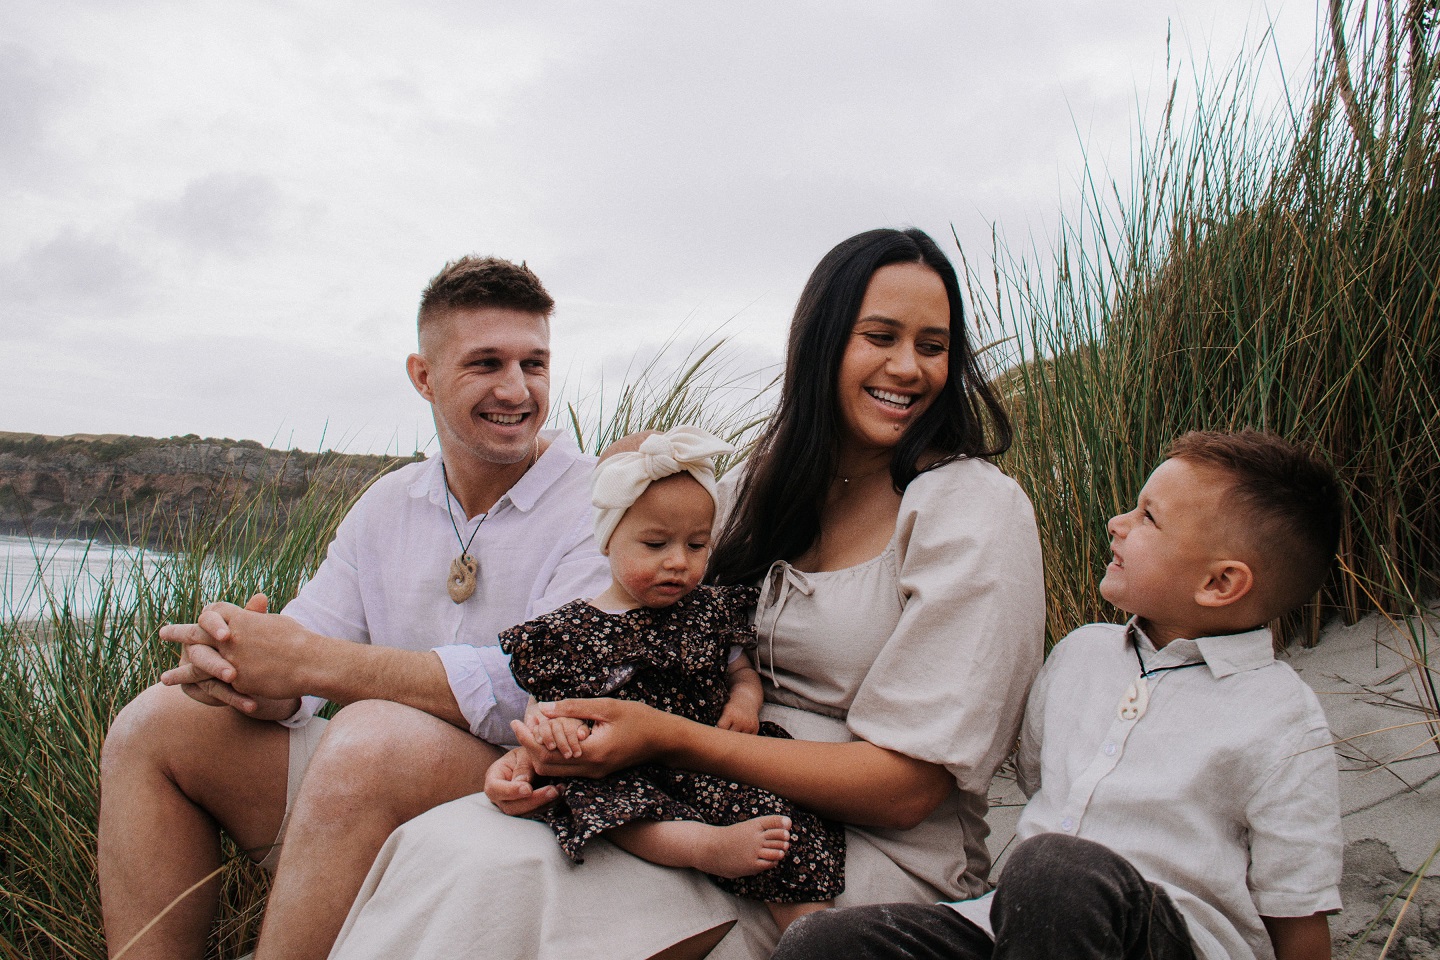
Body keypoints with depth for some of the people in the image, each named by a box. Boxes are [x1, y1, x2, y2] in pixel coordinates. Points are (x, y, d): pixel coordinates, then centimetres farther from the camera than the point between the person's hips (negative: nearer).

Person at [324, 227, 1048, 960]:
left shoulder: (977, 509, -9)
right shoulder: (757, 488, 9)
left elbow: (906, 786, -14)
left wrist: (669, 737, -20)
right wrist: (552, 742, -13)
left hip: (880, 854, -5)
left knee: (496, 876, -25)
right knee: (449, 842, -19)